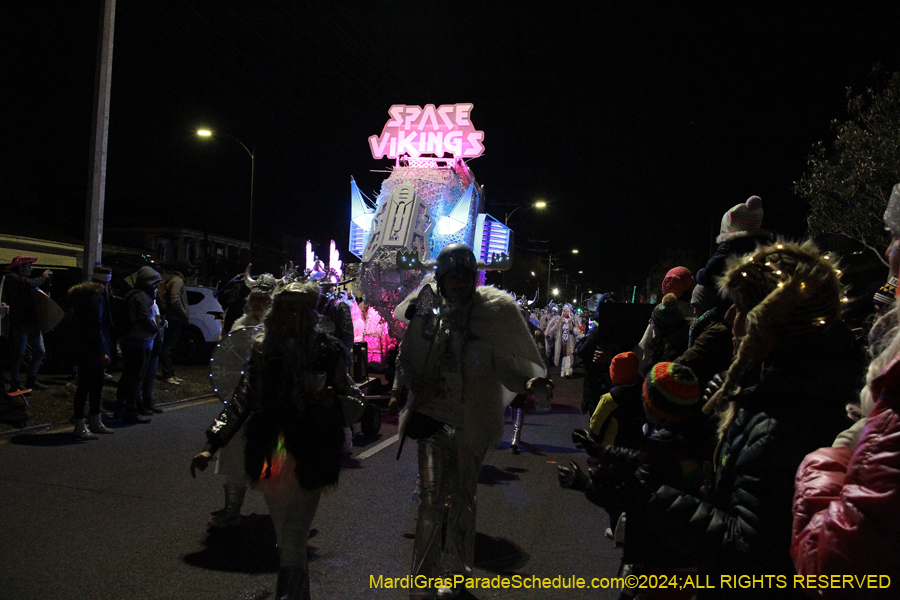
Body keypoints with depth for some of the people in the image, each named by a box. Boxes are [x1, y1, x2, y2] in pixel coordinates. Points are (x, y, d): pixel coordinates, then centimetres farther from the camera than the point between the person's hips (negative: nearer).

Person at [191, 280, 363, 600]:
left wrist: (334, 400, -23)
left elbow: (356, 404, -1)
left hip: (307, 463, -4)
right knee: (285, 541, 18)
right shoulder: (263, 348, 3)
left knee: (292, 547, -7)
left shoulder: (327, 350, -8)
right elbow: (243, 400, 10)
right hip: (270, 459, 4)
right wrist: (211, 445, 5)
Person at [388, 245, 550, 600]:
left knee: (462, 496, 15)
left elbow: (507, 359, -9)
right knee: (430, 496, 2)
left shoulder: (494, 309, -6)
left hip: (471, 419, -1)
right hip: (432, 411, 1)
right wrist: (412, 384, -13)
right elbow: (407, 358, 6)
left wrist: (529, 380, -29)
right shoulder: (427, 306, 0)